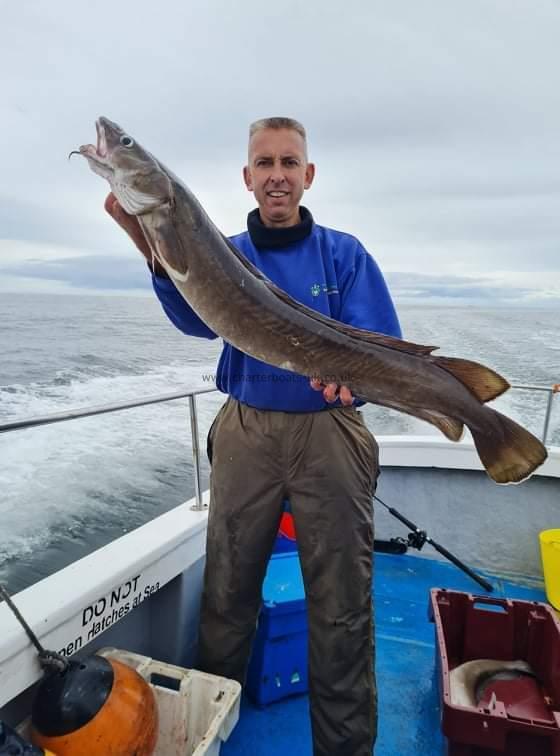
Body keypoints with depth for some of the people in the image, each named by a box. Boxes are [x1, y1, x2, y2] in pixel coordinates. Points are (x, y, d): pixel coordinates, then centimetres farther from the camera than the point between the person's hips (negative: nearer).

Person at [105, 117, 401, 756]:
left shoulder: (343, 253, 4)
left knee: (340, 604, 5)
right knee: (227, 589, 13)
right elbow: (199, 319, -13)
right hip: (245, 432, 2)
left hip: (328, 433, -1)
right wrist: (153, 247, -31)